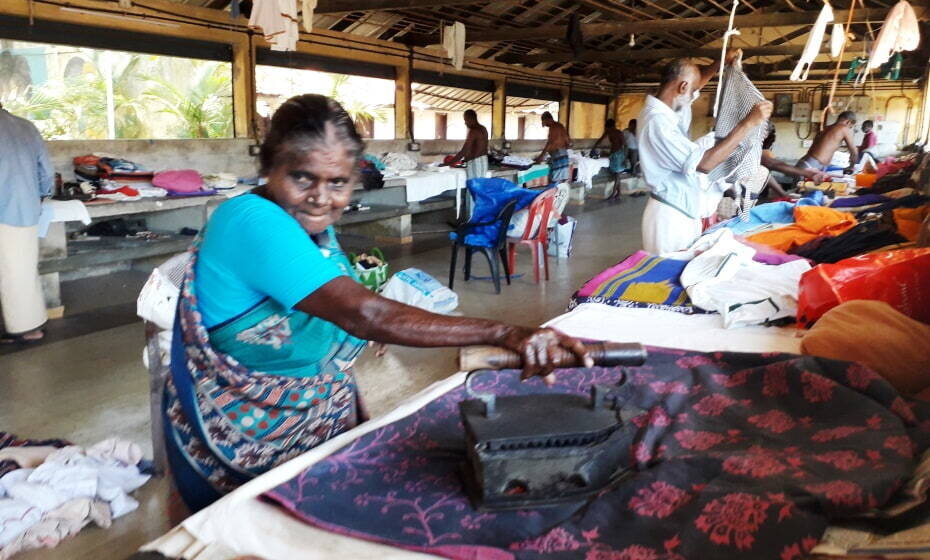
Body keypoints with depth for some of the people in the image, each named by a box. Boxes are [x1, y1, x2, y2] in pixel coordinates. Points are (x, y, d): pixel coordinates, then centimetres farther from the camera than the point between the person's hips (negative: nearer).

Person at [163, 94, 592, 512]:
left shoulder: (313, 225, 2)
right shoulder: (253, 222, -26)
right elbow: (363, 314, -38)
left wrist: (361, 419, 0)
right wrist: (504, 334, -44)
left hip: (318, 425, 7)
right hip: (249, 446, -7)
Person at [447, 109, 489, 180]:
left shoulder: (473, 131, -16)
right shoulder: (483, 129, 12)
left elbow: (464, 151, -21)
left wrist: (451, 162, -15)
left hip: (475, 163, -9)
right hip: (483, 161, 9)